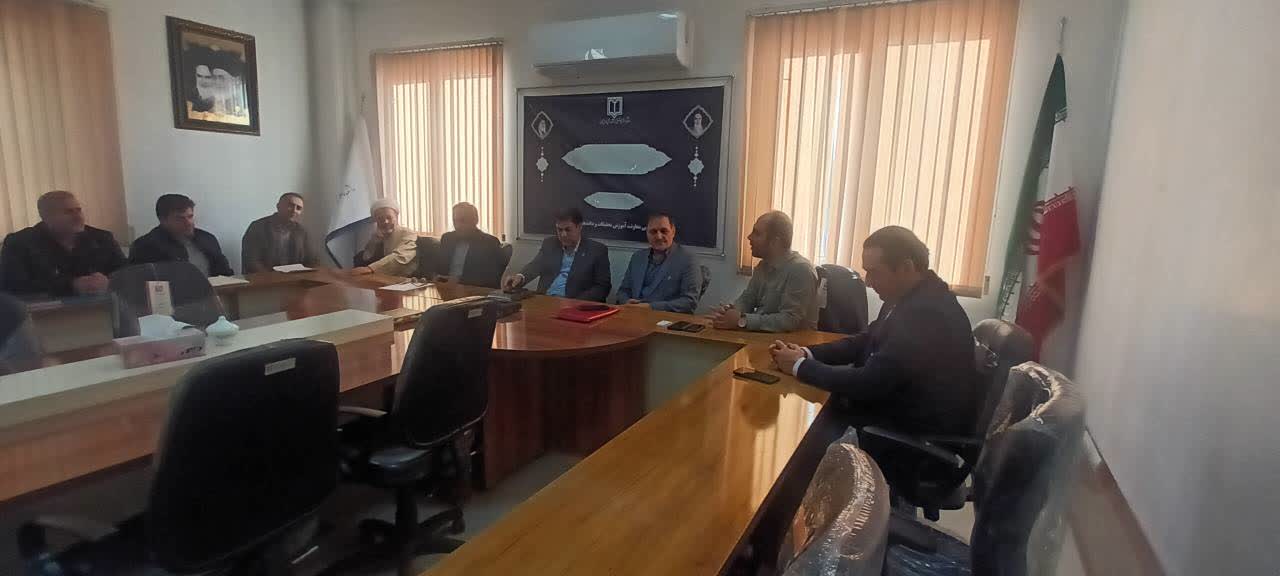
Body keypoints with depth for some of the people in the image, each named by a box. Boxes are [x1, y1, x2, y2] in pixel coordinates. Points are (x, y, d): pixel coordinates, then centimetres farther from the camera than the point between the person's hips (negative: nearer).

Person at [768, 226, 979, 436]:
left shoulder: (927, 315, -30)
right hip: (902, 408, 8)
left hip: (924, 432, -8)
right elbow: (864, 342, 9)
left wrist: (799, 366, -17)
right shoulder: (909, 297, 0)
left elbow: (868, 383, -28)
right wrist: (807, 354, -6)